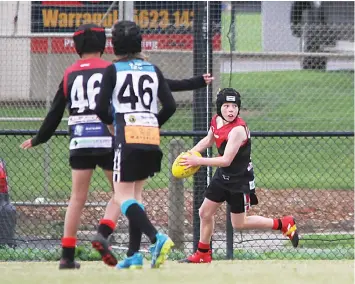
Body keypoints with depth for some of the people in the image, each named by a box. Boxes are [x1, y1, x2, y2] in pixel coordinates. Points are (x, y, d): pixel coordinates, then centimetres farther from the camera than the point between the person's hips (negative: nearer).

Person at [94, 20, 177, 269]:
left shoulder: (113, 70, -1)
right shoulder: (153, 70, 10)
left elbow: (101, 109, -6)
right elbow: (170, 106, 5)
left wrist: (111, 122, 16)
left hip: (128, 137, -5)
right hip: (152, 138, 5)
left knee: (123, 197, -5)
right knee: (136, 194, 16)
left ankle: (156, 238, -28)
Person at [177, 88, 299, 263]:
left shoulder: (238, 130, -29)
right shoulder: (216, 121, -3)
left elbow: (226, 160, -32)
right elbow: (208, 140, 18)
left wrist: (198, 161, -30)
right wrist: (191, 153, 2)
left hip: (240, 180, -7)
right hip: (222, 176, 8)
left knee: (239, 224, 2)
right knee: (205, 212, 9)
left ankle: (283, 224, 15)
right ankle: (203, 254, 26)